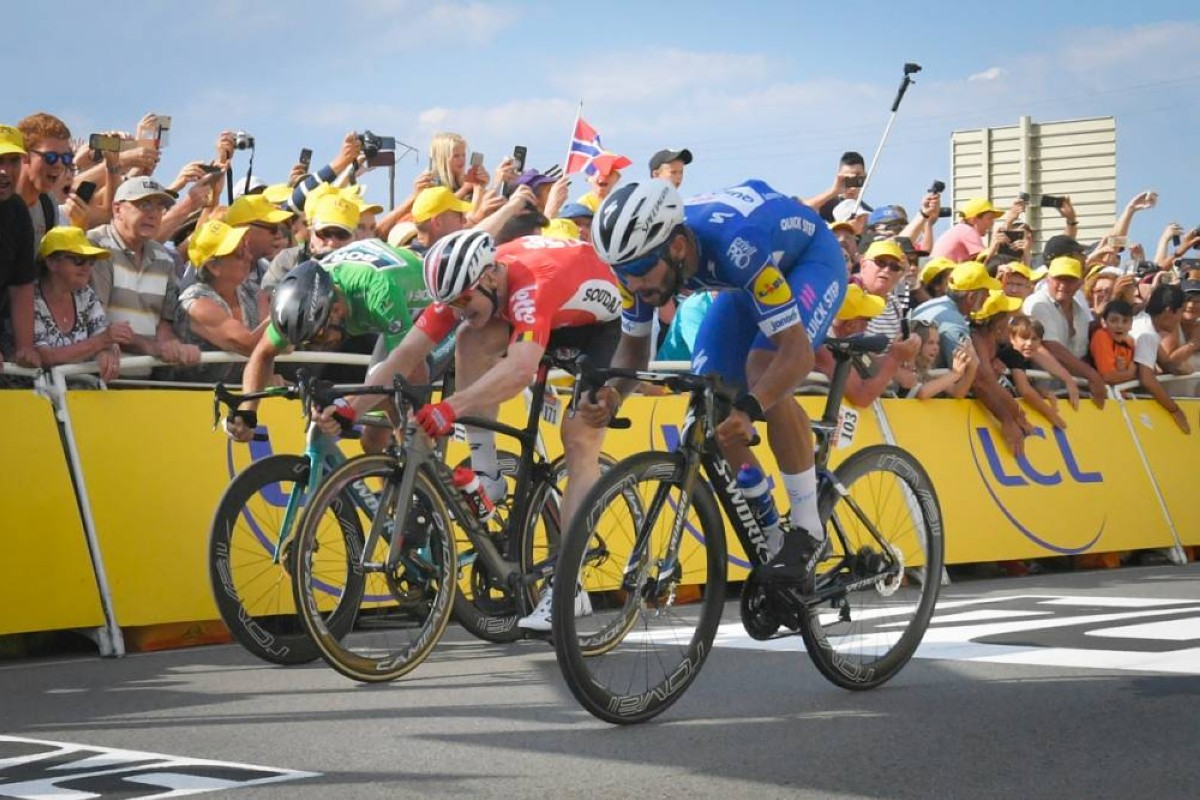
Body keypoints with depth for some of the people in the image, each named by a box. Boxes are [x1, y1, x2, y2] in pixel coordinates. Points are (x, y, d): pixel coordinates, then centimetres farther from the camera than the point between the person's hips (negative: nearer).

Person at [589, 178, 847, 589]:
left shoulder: (735, 245, -44)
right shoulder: (641, 253, -26)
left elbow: (797, 352, -43)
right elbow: (634, 344, -8)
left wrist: (749, 410, -59)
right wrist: (611, 392, -30)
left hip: (810, 257, -6)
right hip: (747, 279, 7)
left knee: (763, 371, -31)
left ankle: (809, 532, -19)